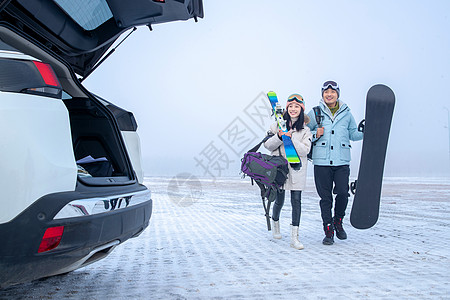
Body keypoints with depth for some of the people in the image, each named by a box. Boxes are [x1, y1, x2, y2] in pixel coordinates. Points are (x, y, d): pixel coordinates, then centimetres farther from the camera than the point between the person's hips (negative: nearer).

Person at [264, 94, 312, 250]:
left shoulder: (305, 129, 3)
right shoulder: (278, 124, 6)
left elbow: (305, 150, -8)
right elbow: (268, 145, 2)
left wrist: (291, 138, -20)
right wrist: (279, 136, -16)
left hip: (297, 169, 0)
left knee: (296, 201, -4)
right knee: (279, 200, 7)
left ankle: (294, 237, 2)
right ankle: (275, 222, 39)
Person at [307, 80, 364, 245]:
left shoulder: (346, 113, 12)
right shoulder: (315, 113, 8)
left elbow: (353, 134, 19)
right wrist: (315, 134, -7)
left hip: (342, 161, 1)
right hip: (321, 162, -1)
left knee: (343, 193, -8)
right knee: (325, 197, 2)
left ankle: (338, 221, 20)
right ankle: (328, 230, 14)